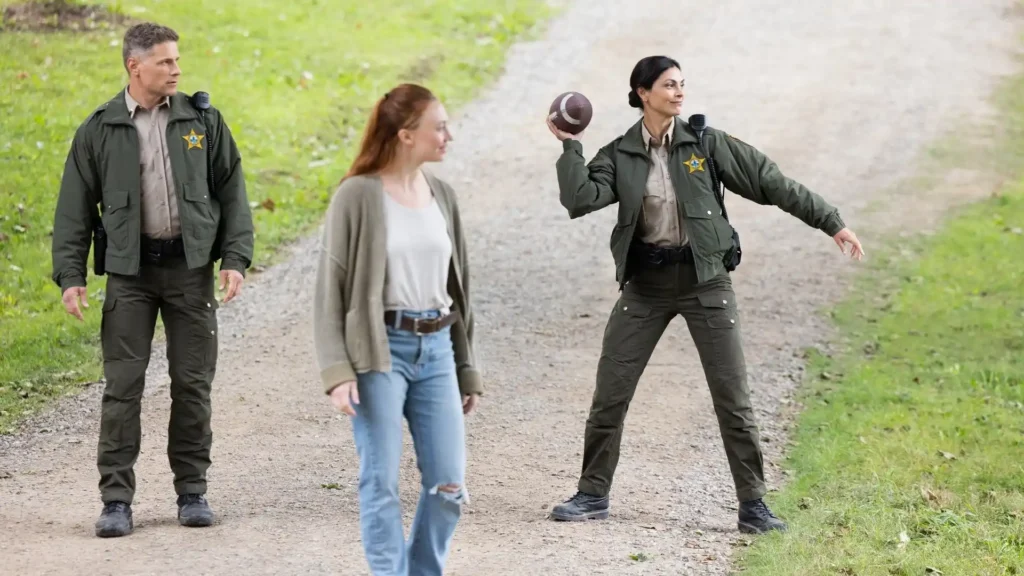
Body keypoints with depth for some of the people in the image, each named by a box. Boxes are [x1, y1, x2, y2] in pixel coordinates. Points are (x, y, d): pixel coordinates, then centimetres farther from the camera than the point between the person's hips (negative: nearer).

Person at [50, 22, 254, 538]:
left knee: (193, 384, 4)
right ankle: (117, 499, 1)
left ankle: (192, 491, 15)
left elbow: (232, 193, 7)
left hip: (190, 265, 1)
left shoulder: (203, 122, 5)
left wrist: (236, 258, -3)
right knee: (123, 385, -3)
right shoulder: (99, 130, 2)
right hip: (129, 271, -1)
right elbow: (74, 208, 4)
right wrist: (70, 276, -3)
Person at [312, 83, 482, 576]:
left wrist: (467, 370, 18)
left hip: (435, 350, 5)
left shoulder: (442, 196, 10)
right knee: (382, 482, -3)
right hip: (380, 351, -5)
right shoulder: (358, 196, -7)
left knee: (449, 485, 1)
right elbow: (330, 289, -6)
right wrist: (338, 372, -15)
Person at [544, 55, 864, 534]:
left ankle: (753, 505, 6)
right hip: (645, 283, 1)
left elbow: (771, 183, 1)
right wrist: (569, 146, -13)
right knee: (610, 392, 2)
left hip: (704, 279, -1)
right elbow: (580, 200, -13)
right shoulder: (620, 156, 1)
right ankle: (593, 494, 16)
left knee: (732, 397, -1)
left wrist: (831, 222, 0)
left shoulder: (706, 144, -1)